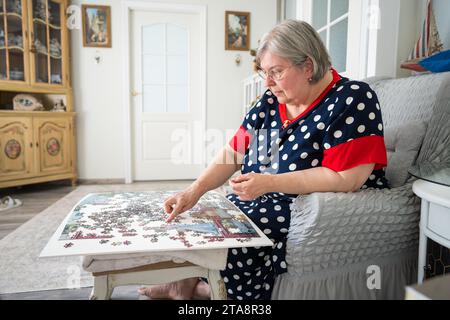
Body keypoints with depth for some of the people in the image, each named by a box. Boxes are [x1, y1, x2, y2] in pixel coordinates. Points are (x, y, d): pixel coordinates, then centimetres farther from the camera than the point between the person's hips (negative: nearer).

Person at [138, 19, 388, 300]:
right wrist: (196, 190, -11)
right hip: (269, 200, 7)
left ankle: (198, 286, 5)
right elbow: (235, 151, 3)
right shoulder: (272, 101, 5)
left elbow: (346, 178, -23)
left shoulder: (353, 100, -15)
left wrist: (269, 183, -25)